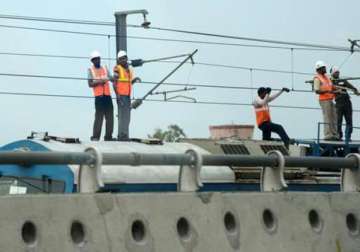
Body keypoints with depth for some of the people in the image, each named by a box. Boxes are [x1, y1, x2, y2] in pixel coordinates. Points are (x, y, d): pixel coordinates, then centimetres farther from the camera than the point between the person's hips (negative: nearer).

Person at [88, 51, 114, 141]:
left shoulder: (105, 68, 17)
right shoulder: (90, 70, 7)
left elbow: (110, 78, 1)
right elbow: (90, 84, -1)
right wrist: (99, 82, -16)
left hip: (107, 95, 4)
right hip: (99, 96, -4)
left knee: (110, 116, 3)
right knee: (99, 117, -9)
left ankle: (108, 136, 8)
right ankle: (95, 136, -7)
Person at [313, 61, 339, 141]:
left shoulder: (326, 77, 18)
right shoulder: (317, 78, -7)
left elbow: (332, 87, 23)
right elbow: (317, 91, -16)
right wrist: (327, 91, -26)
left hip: (330, 100, 8)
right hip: (324, 100, -8)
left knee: (333, 118, 8)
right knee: (327, 118, -10)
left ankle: (334, 135, 11)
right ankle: (327, 135, -9)